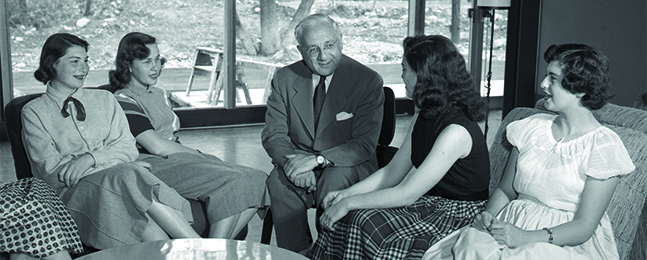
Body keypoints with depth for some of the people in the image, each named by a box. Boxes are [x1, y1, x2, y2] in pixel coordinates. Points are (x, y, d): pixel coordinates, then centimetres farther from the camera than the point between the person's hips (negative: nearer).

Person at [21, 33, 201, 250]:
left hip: (117, 178, 4)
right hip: (74, 190, -3)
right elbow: (50, 169, -2)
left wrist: (93, 157, -15)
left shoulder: (104, 99, 21)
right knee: (129, 174, -35)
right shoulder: (33, 112, 11)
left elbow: (128, 148, 8)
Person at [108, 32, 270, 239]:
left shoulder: (159, 95, 24)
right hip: (154, 167, -8)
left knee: (258, 181, -12)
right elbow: (156, 146, -14)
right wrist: (198, 154, -7)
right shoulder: (123, 101, -4)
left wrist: (199, 155, 0)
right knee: (233, 182, -28)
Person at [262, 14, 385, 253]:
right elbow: (273, 134, 0)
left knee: (335, 180, -34)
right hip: (298, 162, 3)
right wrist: (291, 161, -23)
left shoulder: (368, 81, -9)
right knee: (279, 180, -29)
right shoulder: (285, 79, 2)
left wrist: (318, 159, -28)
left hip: (346, 165, -2)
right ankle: (295, 253, -13)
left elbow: (364, 145, -13)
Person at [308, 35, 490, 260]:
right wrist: (347, 193, -4)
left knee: (366, 223, -23)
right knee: (343, 218, -10)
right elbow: (392, 172, 8)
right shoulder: (424, 116, 5)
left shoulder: (456, 131, -25)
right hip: (427, 201, 8)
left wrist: (350, 203, -18)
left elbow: (406, 194, -25)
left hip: (457, 216, -8)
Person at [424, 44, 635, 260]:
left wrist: (527, 238, -25)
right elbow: (505, 190, 14)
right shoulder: (533, 127, 10)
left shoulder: (604, 145, -6)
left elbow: (584, 226, -12)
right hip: (514, 226, 4)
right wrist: (488, 215, -8)